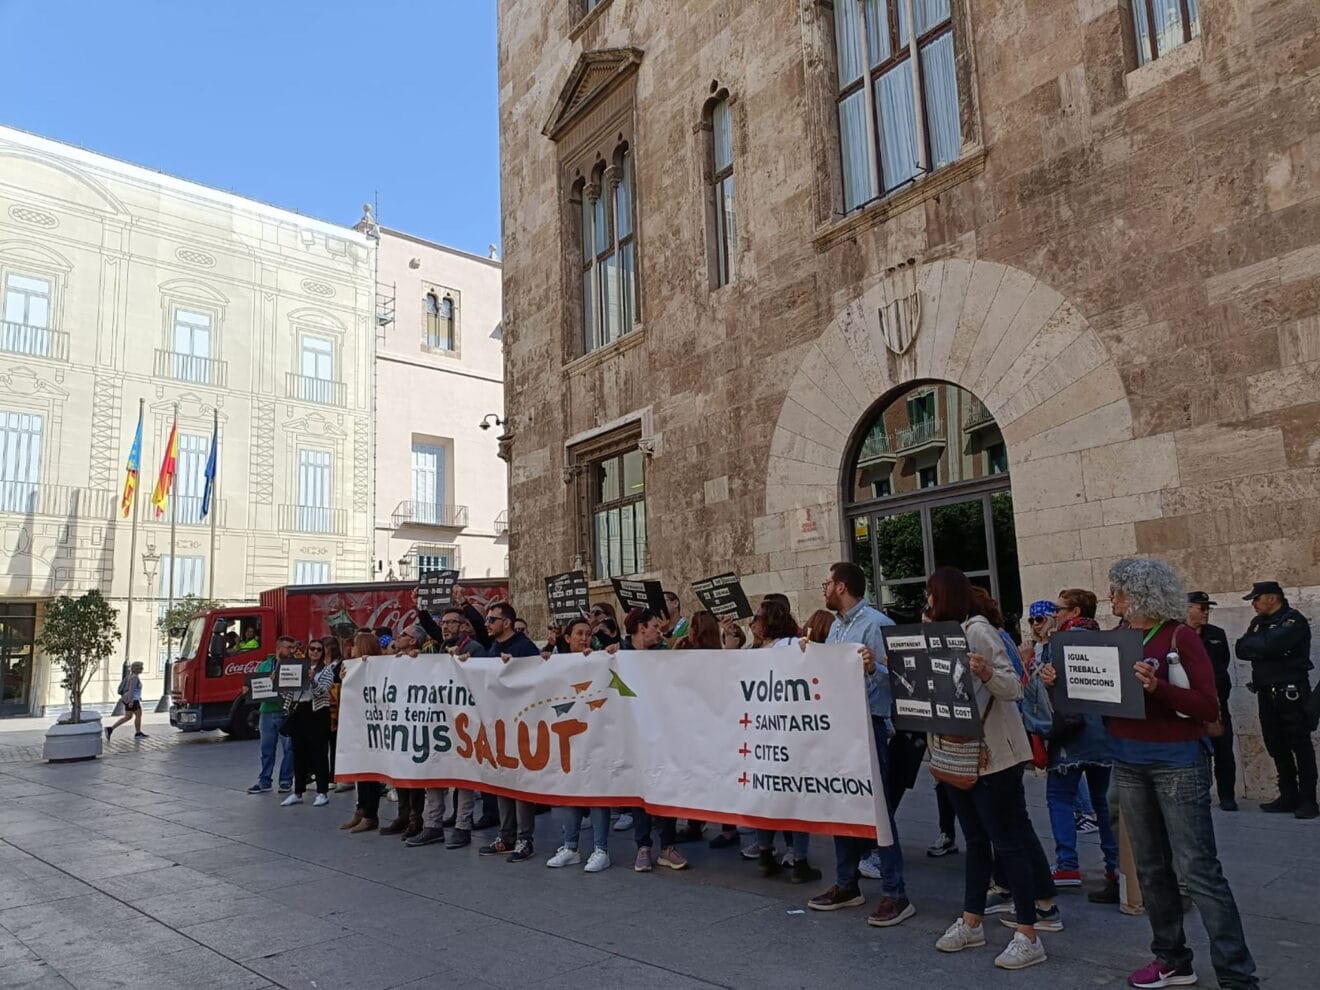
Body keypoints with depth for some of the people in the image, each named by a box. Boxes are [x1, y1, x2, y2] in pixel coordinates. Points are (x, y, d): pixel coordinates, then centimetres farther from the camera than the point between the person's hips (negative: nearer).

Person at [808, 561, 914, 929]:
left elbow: (897, 675, -19)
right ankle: (846, 885, 26)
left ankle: (895, 895, 6)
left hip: (869, 725, -8)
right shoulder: (836, 626, 14)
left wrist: (873, 669, -36)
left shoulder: (876, 624, -12)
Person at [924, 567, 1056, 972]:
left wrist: (988, 673, -39)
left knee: (1008, 841, -3)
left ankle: (1029, 937, 4)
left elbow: (1014, 687, -20)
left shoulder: (978, 630, -15)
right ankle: (971, 922, 24)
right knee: (976, 839, 16)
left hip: (992, 755, -9)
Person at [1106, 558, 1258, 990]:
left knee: (1198, 869, -6)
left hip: (1177, 762, -6)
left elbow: (1209, 707, -14)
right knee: (1150, 867, 12)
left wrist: (1157, 687, -28)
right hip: (1128, 763, 6)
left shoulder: (1180, 637, -10)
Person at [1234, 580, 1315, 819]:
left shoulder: (1293, 620, -10)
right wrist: (1261, 647, -12)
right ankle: (1289, 797, 17)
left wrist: (1252, 644, -6)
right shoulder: (1258, 622, 15)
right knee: (1276, 746, 10)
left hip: (1291, 693, -8)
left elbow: (1271, 645, -25)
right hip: (1266, 693, 8)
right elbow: (1241, 650, 5)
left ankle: (1307, 800, 3)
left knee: (1300, 746, -2)